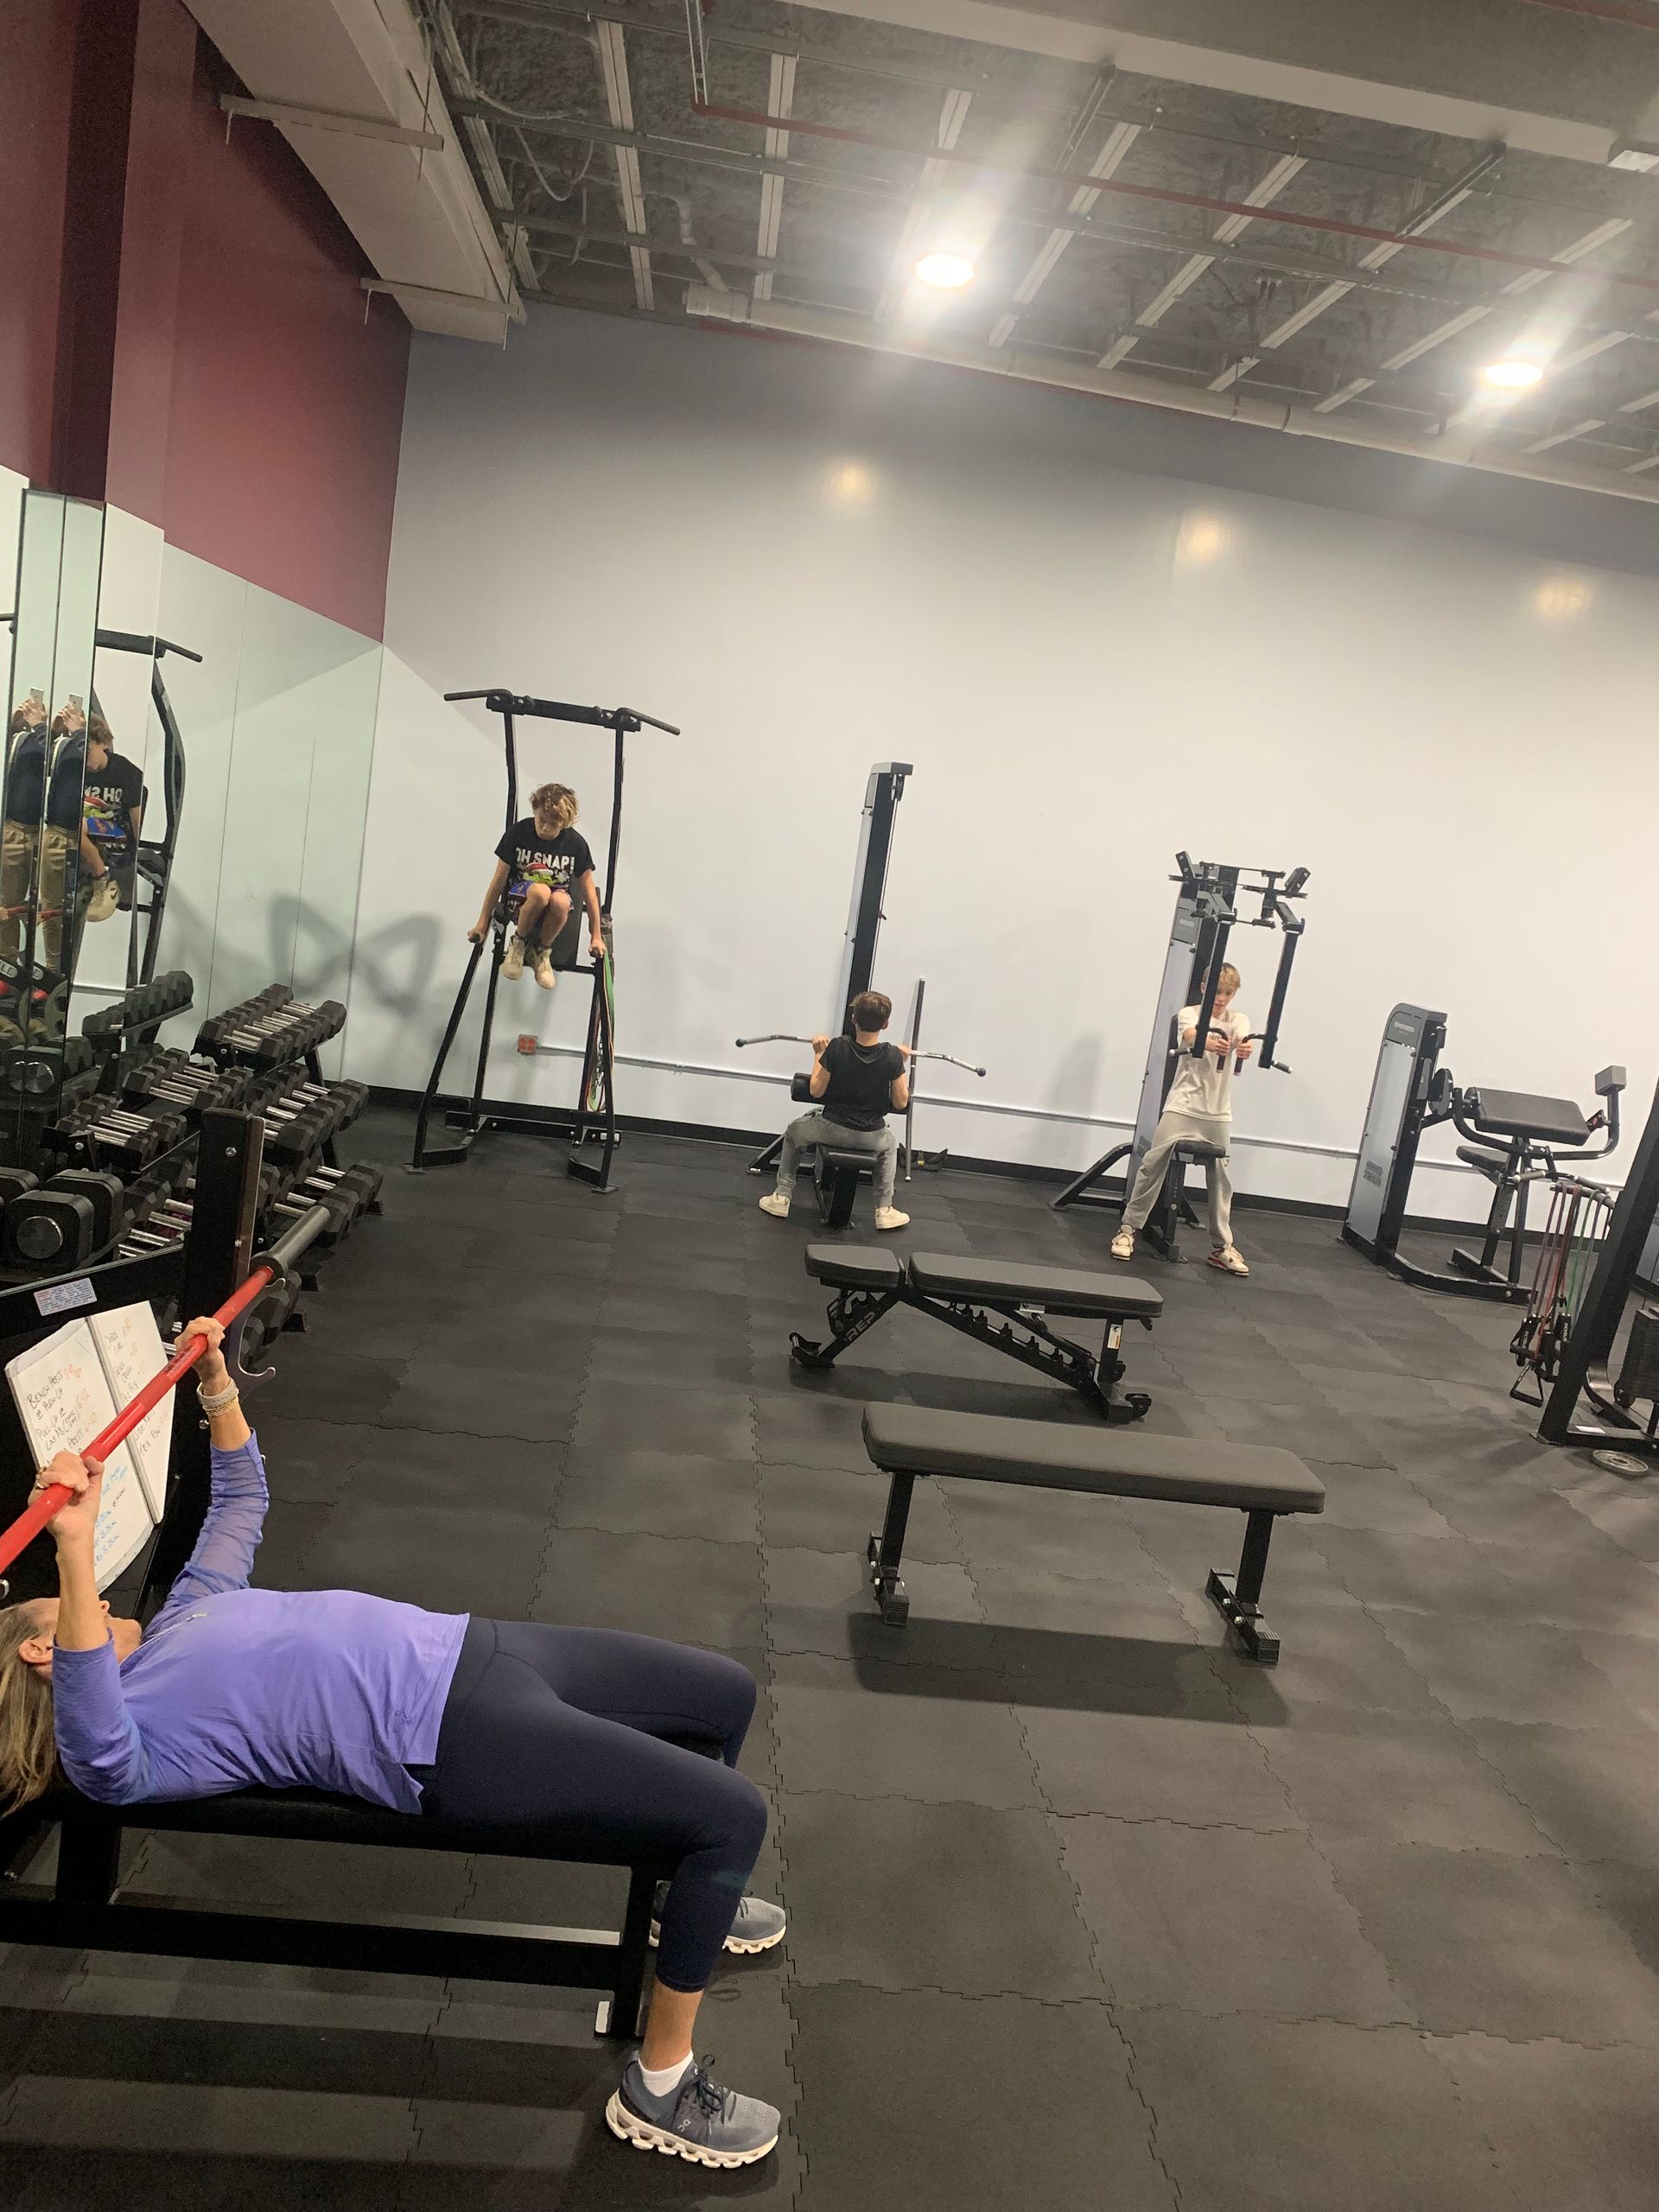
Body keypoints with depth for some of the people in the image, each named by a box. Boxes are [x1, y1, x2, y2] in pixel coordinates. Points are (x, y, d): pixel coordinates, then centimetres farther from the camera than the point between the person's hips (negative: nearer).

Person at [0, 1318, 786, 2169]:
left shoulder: (178, 1618, 17)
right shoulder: (115, 1744, -7)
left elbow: (240, 1499, 29)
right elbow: (95, 1739, -32)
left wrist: (216, 1381, 18)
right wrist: (74, 1546, -46)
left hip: (471, 1650, 8)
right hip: (453, 1737, -8)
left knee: (727, 1693, 13)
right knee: (735, 1815, -15)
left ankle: (692, 1897, 37)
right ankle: (658, 2089, 4)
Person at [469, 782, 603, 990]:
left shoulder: (576, 844, -8)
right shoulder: (518, 833, -10)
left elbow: (588, 891, -1)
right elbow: (499, 879, -4)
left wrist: (596, 936, 1)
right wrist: (482, 925, -1)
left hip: (559, 897, 1)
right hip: (518, 899, -1)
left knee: (560, 901, -38)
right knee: (541, 892, -38)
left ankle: (541, 951, -8)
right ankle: (518, 941, -9)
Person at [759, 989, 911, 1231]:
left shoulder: (836, 1048, -16)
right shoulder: (893, 1056, -14)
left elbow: (816, 1091, -7)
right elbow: (901, 1103, -5)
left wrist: (818, 1054, 3)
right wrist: (903, 1065, 4)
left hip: (832, 1129, -1)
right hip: (871, 1137, 1)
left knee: (794, 1130, 31)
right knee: (890, 1144, 37)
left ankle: (782, 1197, 28)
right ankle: (885, 1210, 28)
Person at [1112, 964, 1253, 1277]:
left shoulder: (1238, 1020, 6)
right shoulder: (1188, 1014, -1)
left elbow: (1243, 1041, -17)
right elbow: (1193, 1036, -25)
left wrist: (1246, 1048, -44)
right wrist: (1211, 1043, -50)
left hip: (1218, 1113, 3)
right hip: (1183, 1106, -3)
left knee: (1220, 1178, 7)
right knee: (1153, 1165, -7)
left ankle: (1222, 1246, 17)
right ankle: (1129, 1229, 4)